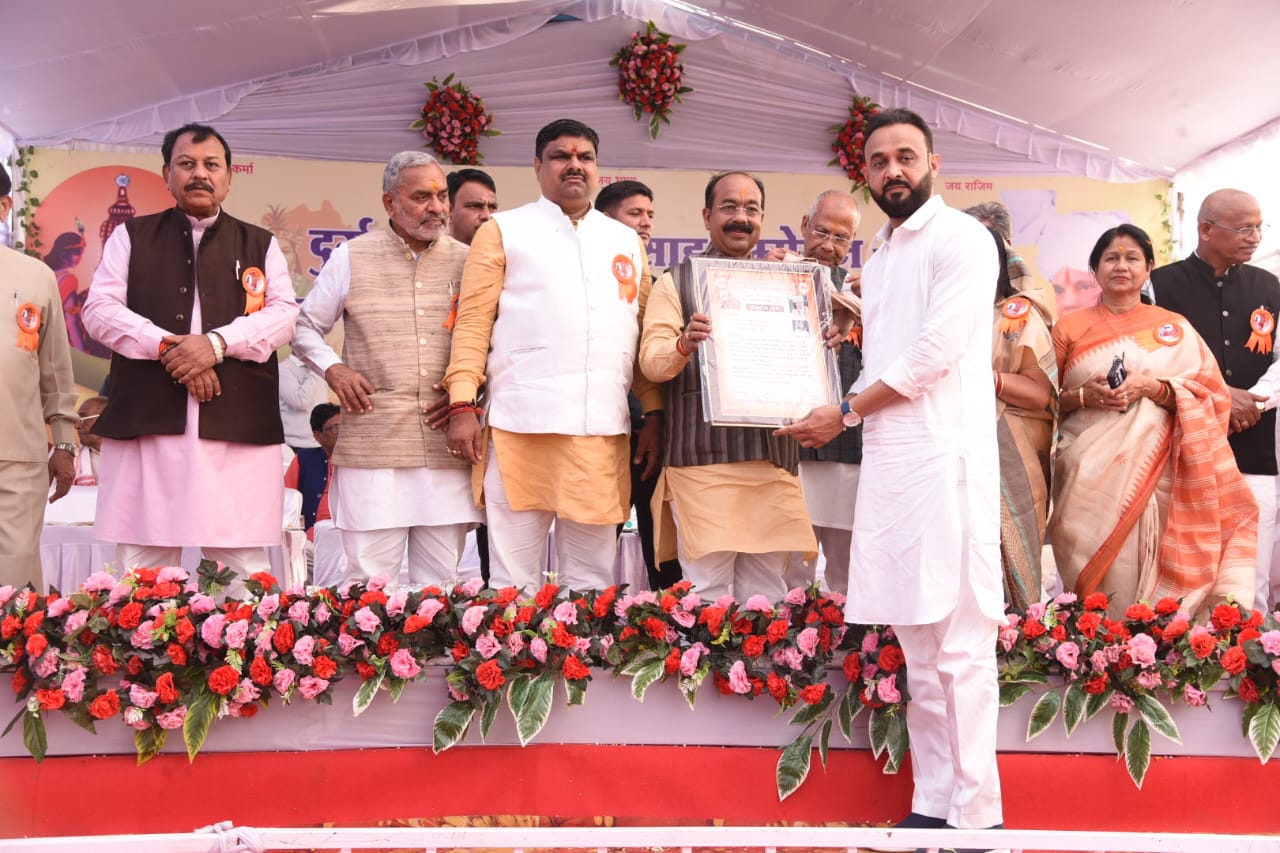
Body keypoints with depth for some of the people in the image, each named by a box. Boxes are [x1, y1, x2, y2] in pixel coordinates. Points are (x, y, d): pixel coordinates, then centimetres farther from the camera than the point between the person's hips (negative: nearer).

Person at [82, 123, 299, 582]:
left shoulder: (261, 245, 16)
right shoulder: (131, 237, 16)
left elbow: (284, 315, 3)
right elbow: (100, 310, 5)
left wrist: (217, 342, -13)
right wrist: (166, 346, -11)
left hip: (240, 425, 0)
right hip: (147, 421, 0)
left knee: (244, 569, -2)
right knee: (142, 567, 1)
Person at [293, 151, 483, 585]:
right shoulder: (352, 257, 6)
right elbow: (306, 327, 15)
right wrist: (332, 368, -2)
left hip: (448, 448, 2)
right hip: (372, 446, -1)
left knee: (440, 584, 6)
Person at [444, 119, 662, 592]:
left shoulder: (627, 241, 19)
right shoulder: (502, 230, 9)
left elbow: (645, 334, 17)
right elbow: (473, 322, 2)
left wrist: (654, 415, 9)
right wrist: (462, 403, -8)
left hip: (604, 430, 3)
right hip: (521, 426, -3)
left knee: (592, 579, 8)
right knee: (513, 579, 0)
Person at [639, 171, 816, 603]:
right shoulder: (677, 281, 8)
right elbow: (651, 360, -2)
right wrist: (683, 344, -24)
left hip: (773, 459, 4)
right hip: (703, 458, -3)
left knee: (766, 593, 6)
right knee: (708, 593, -6)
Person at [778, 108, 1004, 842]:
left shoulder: (961, 239, -3)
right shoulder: (879, 261, 21)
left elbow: (937, 350, -12)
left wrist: (845, 413, -6)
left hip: (945, 459, -8)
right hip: (889, 463, 8)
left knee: (959, 644, -7)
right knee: (920, 646, 8)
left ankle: (977, 813, -2)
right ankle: (934, 804, 14)